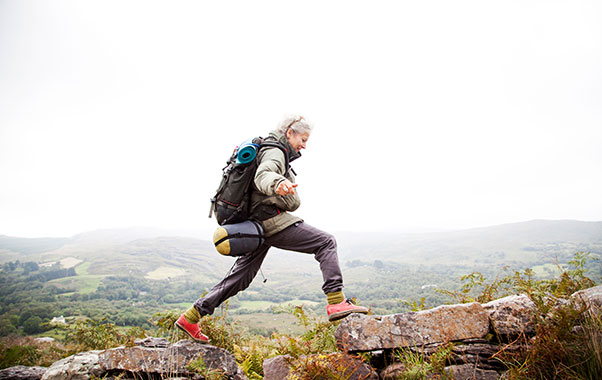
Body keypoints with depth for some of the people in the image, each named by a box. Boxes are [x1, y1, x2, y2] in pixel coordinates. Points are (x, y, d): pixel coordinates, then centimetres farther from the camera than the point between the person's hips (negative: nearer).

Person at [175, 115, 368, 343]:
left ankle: (190, 317, 16)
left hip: (256, 223, 10)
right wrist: (278, 183, -49)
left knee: (240, 277, 12)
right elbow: (262, 175, -30)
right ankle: (336, 303, -17)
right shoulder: (274, 152, -7)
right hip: (272, 221, -10)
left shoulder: (273, 151, 24)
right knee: (326, 243, -7)